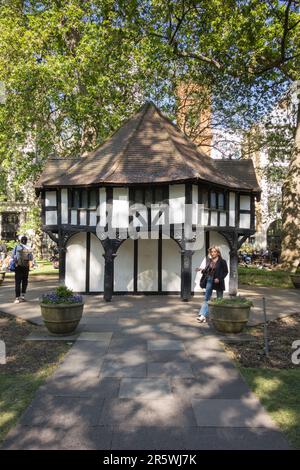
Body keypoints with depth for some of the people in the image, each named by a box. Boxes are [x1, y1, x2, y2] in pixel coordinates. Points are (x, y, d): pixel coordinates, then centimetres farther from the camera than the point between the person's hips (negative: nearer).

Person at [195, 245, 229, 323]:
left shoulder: (222, 261, -7)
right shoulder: (209, 261, 6)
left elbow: (225, 272, -6)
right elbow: (206, 270, 10)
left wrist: (219, 278, -17)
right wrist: (201, 270, -10)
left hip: (218, 282, -4)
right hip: (209, 281, 4)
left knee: (219, 299, 10)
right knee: (206, 298, -2)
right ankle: (203, 315, -5)